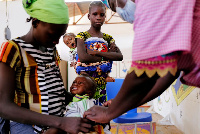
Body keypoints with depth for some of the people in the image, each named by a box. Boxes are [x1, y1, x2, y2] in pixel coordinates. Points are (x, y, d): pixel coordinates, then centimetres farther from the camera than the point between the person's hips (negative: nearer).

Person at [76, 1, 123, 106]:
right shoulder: (82, 36, -1)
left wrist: (96, 52, -15)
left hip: (102, 85, 4)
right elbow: (82, 57, -18)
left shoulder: (108, 38, 10)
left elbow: (120, 56, -5)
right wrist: (107, 56, -10)